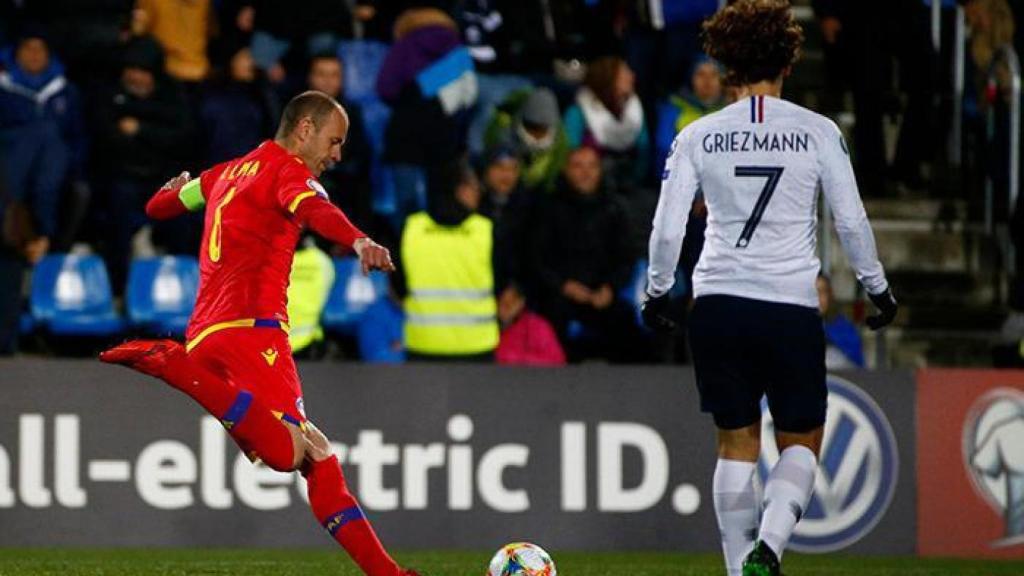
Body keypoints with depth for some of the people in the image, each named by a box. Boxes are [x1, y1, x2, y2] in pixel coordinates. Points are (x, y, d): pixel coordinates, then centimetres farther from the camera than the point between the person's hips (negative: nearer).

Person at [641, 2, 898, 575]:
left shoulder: (697, 137, 1)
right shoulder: (819, 133, -2)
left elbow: (667, 230, 0)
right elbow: (852, 221, 1)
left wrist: (658, 292, 16)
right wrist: (878, 287, 15)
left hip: (718, 306, 2)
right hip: (792, 308, -2)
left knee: (737, 444, 14)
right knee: (801, 443, 11)